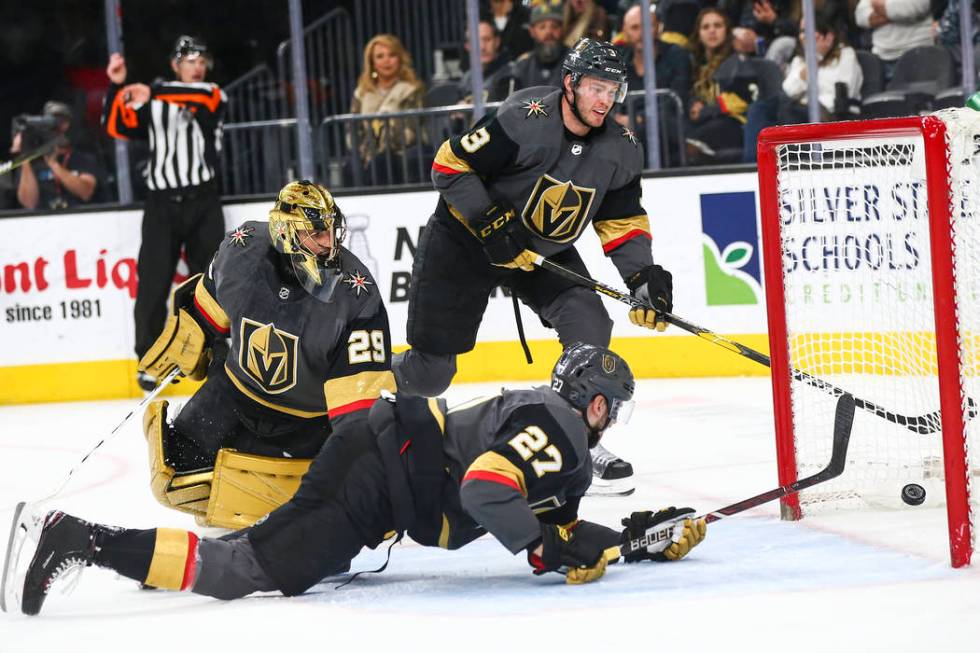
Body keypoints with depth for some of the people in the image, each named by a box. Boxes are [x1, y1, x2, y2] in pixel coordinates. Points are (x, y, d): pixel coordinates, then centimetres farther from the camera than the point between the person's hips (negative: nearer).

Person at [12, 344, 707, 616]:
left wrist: (650, 537, 18)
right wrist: (547, 547, -17)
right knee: (256, 572, -16)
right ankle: (85, 540, -19)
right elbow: (485, 490, -25)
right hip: (377, 465, -10)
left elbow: (560, 534, 22)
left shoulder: (567, 456, 22)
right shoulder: (553, 424, -10)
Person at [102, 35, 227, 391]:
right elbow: (116, 127, 3)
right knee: (154, 281, -5)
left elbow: (203, 95, -15)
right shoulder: (151, 104, 13)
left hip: (203, 201, 0)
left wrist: (153, 91, -23)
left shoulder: (213, 95, 8)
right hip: (162, 202, 0)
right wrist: (117, 87, -8)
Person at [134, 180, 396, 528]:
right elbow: (209, 300, 4)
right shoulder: (243, 248, -19)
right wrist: (181, 344, 15)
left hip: (306, 418, -3)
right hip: (238, 389, 3)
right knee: (175, 481, 9)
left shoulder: (357, 293, -29)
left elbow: (363, 382, -31)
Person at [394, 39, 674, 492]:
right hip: (464, 238, -5)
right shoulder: (524, 120, -28)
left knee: (588, 322, -19)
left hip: (546, 250, 5)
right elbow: (450, 165, -23)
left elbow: (623, 221, 2)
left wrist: (643, 277, -13)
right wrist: (492, 225, -26)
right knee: (431, 369, -2)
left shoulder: (619, 150, -9)